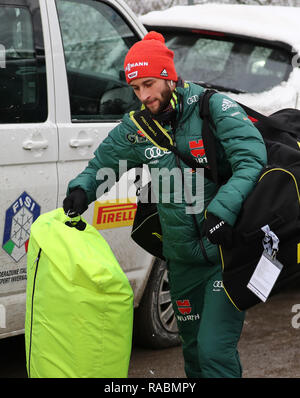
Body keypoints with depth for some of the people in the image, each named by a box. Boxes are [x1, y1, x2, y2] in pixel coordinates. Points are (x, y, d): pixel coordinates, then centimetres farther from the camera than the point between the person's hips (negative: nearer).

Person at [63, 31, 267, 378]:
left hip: (227, 251, -5)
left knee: (215, 351, -12)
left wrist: (222, 209, -33)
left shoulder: (214, 108, -11)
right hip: (182, 260, 6)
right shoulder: (137, 127, 4)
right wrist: (82, 188, -6)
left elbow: (252, 160, -20)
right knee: (193, 348, 17)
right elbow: (103, 162, 17)